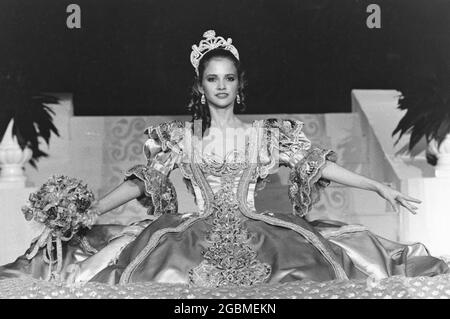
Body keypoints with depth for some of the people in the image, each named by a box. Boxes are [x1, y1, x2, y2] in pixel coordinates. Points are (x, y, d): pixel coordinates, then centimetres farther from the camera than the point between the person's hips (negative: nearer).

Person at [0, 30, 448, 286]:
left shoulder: (265, 134, 10)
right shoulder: (182, 136, 9)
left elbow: (317, 163, 7)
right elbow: (141, 180, 5)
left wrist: (379, 186, 1)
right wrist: (89, 212, -5)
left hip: (255, 231, 1)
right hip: (196, 235, -1)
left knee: (316, 264, -24)